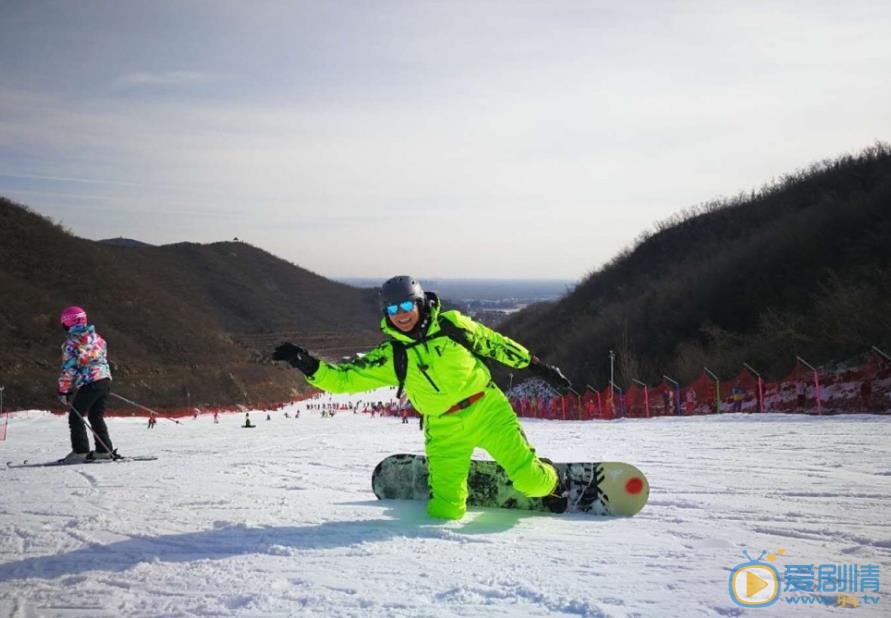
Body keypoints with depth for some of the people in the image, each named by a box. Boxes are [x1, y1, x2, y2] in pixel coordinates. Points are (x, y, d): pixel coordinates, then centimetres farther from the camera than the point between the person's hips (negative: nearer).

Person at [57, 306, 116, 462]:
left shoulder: (71, 342, -6)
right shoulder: (97, 337, 14)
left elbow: (68, 369, -8)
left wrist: (63, 391, -4)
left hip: (88, 383, -7)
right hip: (106, 379, 7)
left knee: (75, 417, 3)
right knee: (96, 417, 16)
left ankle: (80, 451, -4)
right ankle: (105, 450, 12)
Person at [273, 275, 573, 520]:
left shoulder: (452, 324, -3)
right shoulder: (391, 357, -2)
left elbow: (494, 343, 8)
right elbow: (347, 377, -5)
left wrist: (536, 365, 11)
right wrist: (309, 365, -20)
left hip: (487, 410, -1)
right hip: (445, 430, 1)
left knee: (530, 479, -11)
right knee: (445, 511, -4)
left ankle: (551, 481, 26)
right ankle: (449, 486, 32)